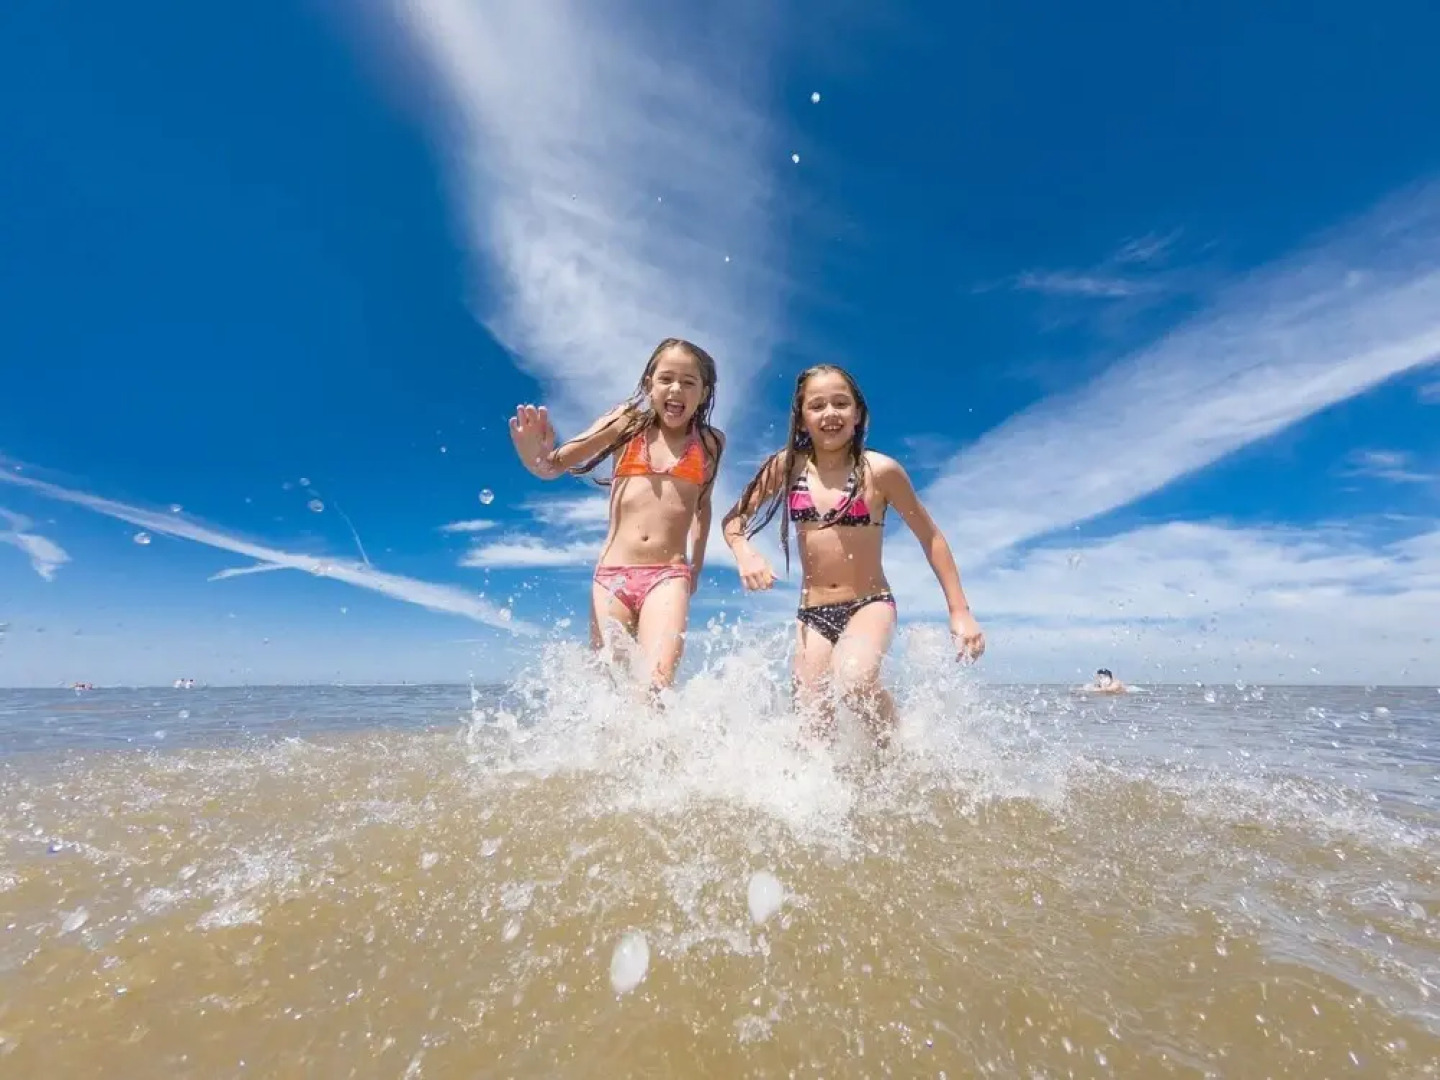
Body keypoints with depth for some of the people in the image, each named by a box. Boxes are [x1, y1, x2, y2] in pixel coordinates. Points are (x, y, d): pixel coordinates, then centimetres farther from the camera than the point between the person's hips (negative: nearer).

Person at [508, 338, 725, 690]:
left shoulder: (710, 443, 10)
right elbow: (554, 465, 1)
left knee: (657, 683, -21)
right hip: (611, 574, 1)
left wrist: (697, 565, 26)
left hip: (668, 575, 0)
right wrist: (534, 455, -22)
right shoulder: (626, 424, 6)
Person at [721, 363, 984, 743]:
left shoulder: (879, 470, -8)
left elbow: (930, 538, 0)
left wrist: (960, 612, 0)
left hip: (870, 604, -3)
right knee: (812, 722, -1)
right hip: (811, 612, 3)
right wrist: (744, 553, -16)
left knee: (853, 681, -30)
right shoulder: (786, 467, -1)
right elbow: (734, 519, 6)